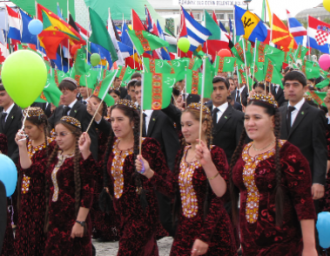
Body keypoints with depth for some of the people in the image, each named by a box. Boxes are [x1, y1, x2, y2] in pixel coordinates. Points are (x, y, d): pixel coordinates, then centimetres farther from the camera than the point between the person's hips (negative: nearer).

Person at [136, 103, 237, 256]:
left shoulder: (215, 154, -12)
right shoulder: (182, 154, 8)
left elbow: (218, 198, -19)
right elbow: (173, 190, 7)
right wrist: (148, 173, -3)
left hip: (212, 232, -6)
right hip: (184, 230, 6)